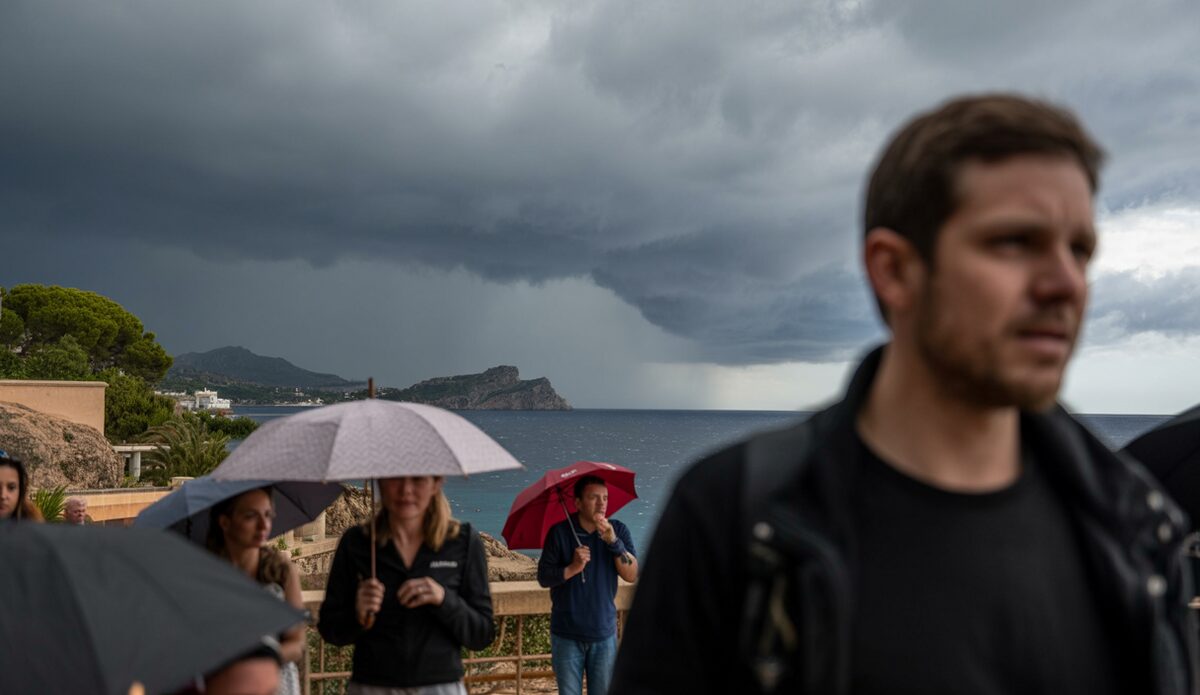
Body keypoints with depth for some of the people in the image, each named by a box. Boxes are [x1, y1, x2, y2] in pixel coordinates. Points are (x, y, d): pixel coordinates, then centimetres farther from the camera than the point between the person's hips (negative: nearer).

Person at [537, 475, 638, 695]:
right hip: (567, 635, -1)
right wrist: (573, 568, -23)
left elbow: (631, 575, -11)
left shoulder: (618, 531, -2)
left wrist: (613, 541, -24)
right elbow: (543, 577, -6)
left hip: (604, 635, 1)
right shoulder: (560, 533, -6)